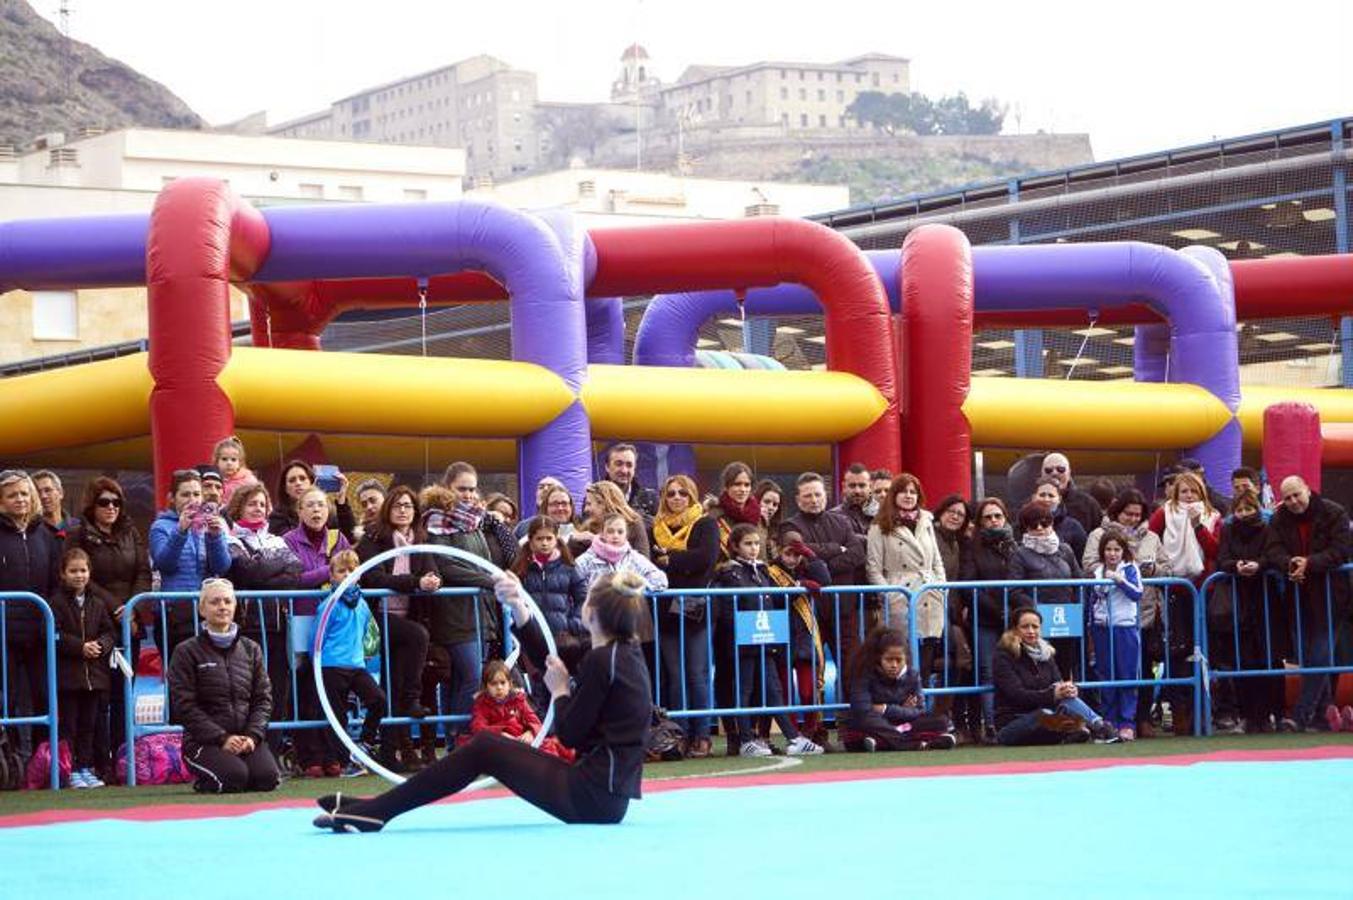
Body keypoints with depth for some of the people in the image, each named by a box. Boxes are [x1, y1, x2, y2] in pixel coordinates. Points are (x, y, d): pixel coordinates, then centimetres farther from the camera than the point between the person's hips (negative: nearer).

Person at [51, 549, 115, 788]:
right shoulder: (58, 602, -4)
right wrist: (81, 647, -17)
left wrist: (100, 645, -11)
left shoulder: (98, 603, 10)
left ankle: (85, 767, 15)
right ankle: (71, 771, 2)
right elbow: (55, 636, -10)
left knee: (89, 723, 8)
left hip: (95, 673, 4)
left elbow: (109, 632, 10)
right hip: (67, 673, -4)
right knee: (69, 725, -2)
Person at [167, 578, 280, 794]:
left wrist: (253, 735, -10)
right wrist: (222, 738, -16)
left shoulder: (251, 649, 13)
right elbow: (184, 705, -7)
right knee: (234, 777, -31)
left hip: (247, 737, 4)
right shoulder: (186, 652, 0)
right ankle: (204, 782, 4)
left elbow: (263, 699, 10)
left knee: (267, 778, -24)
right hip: (204, 740, -4)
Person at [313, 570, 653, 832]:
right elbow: (547, 656, 25)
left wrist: (560, 691, 0)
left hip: (593, 796, -9)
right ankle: (373, 809, 9)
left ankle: (374, 812, -2)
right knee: (485, 746, 10)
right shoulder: (626, 651, 12)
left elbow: (570, 734, -15)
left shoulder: (600, 661, -17)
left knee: (483, 748, -3)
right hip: (611, 794, 9)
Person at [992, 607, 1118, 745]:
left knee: (1069, 698, -25)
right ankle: (1101, 729, -44)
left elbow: (1058, 683, 3)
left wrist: (1069, 689, -23)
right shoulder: (1004, 656, -7)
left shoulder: (1046, 653, 13)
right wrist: (1052, 694, -32)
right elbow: (1016, 695, -19)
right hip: (1010, 725, -6)